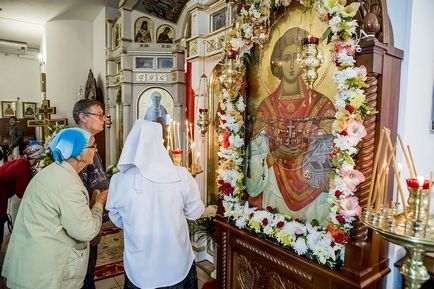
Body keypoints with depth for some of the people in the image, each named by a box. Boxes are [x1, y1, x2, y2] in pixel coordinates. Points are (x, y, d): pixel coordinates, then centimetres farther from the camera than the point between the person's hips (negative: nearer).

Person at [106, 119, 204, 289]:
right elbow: (195, 213, -3)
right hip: (178, 266, 0)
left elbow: (117, 221, 2)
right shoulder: (181, 176, -19)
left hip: (139, 270, 1)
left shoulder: (119, 181, -15)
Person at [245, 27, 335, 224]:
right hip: (274, 189, 1)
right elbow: (255, 156, -1)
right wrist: (276, 155, -18)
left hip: (312, 192, -1)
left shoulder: (322, 104, -5)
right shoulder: (266, 105, 0)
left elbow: (329, 155, -7)